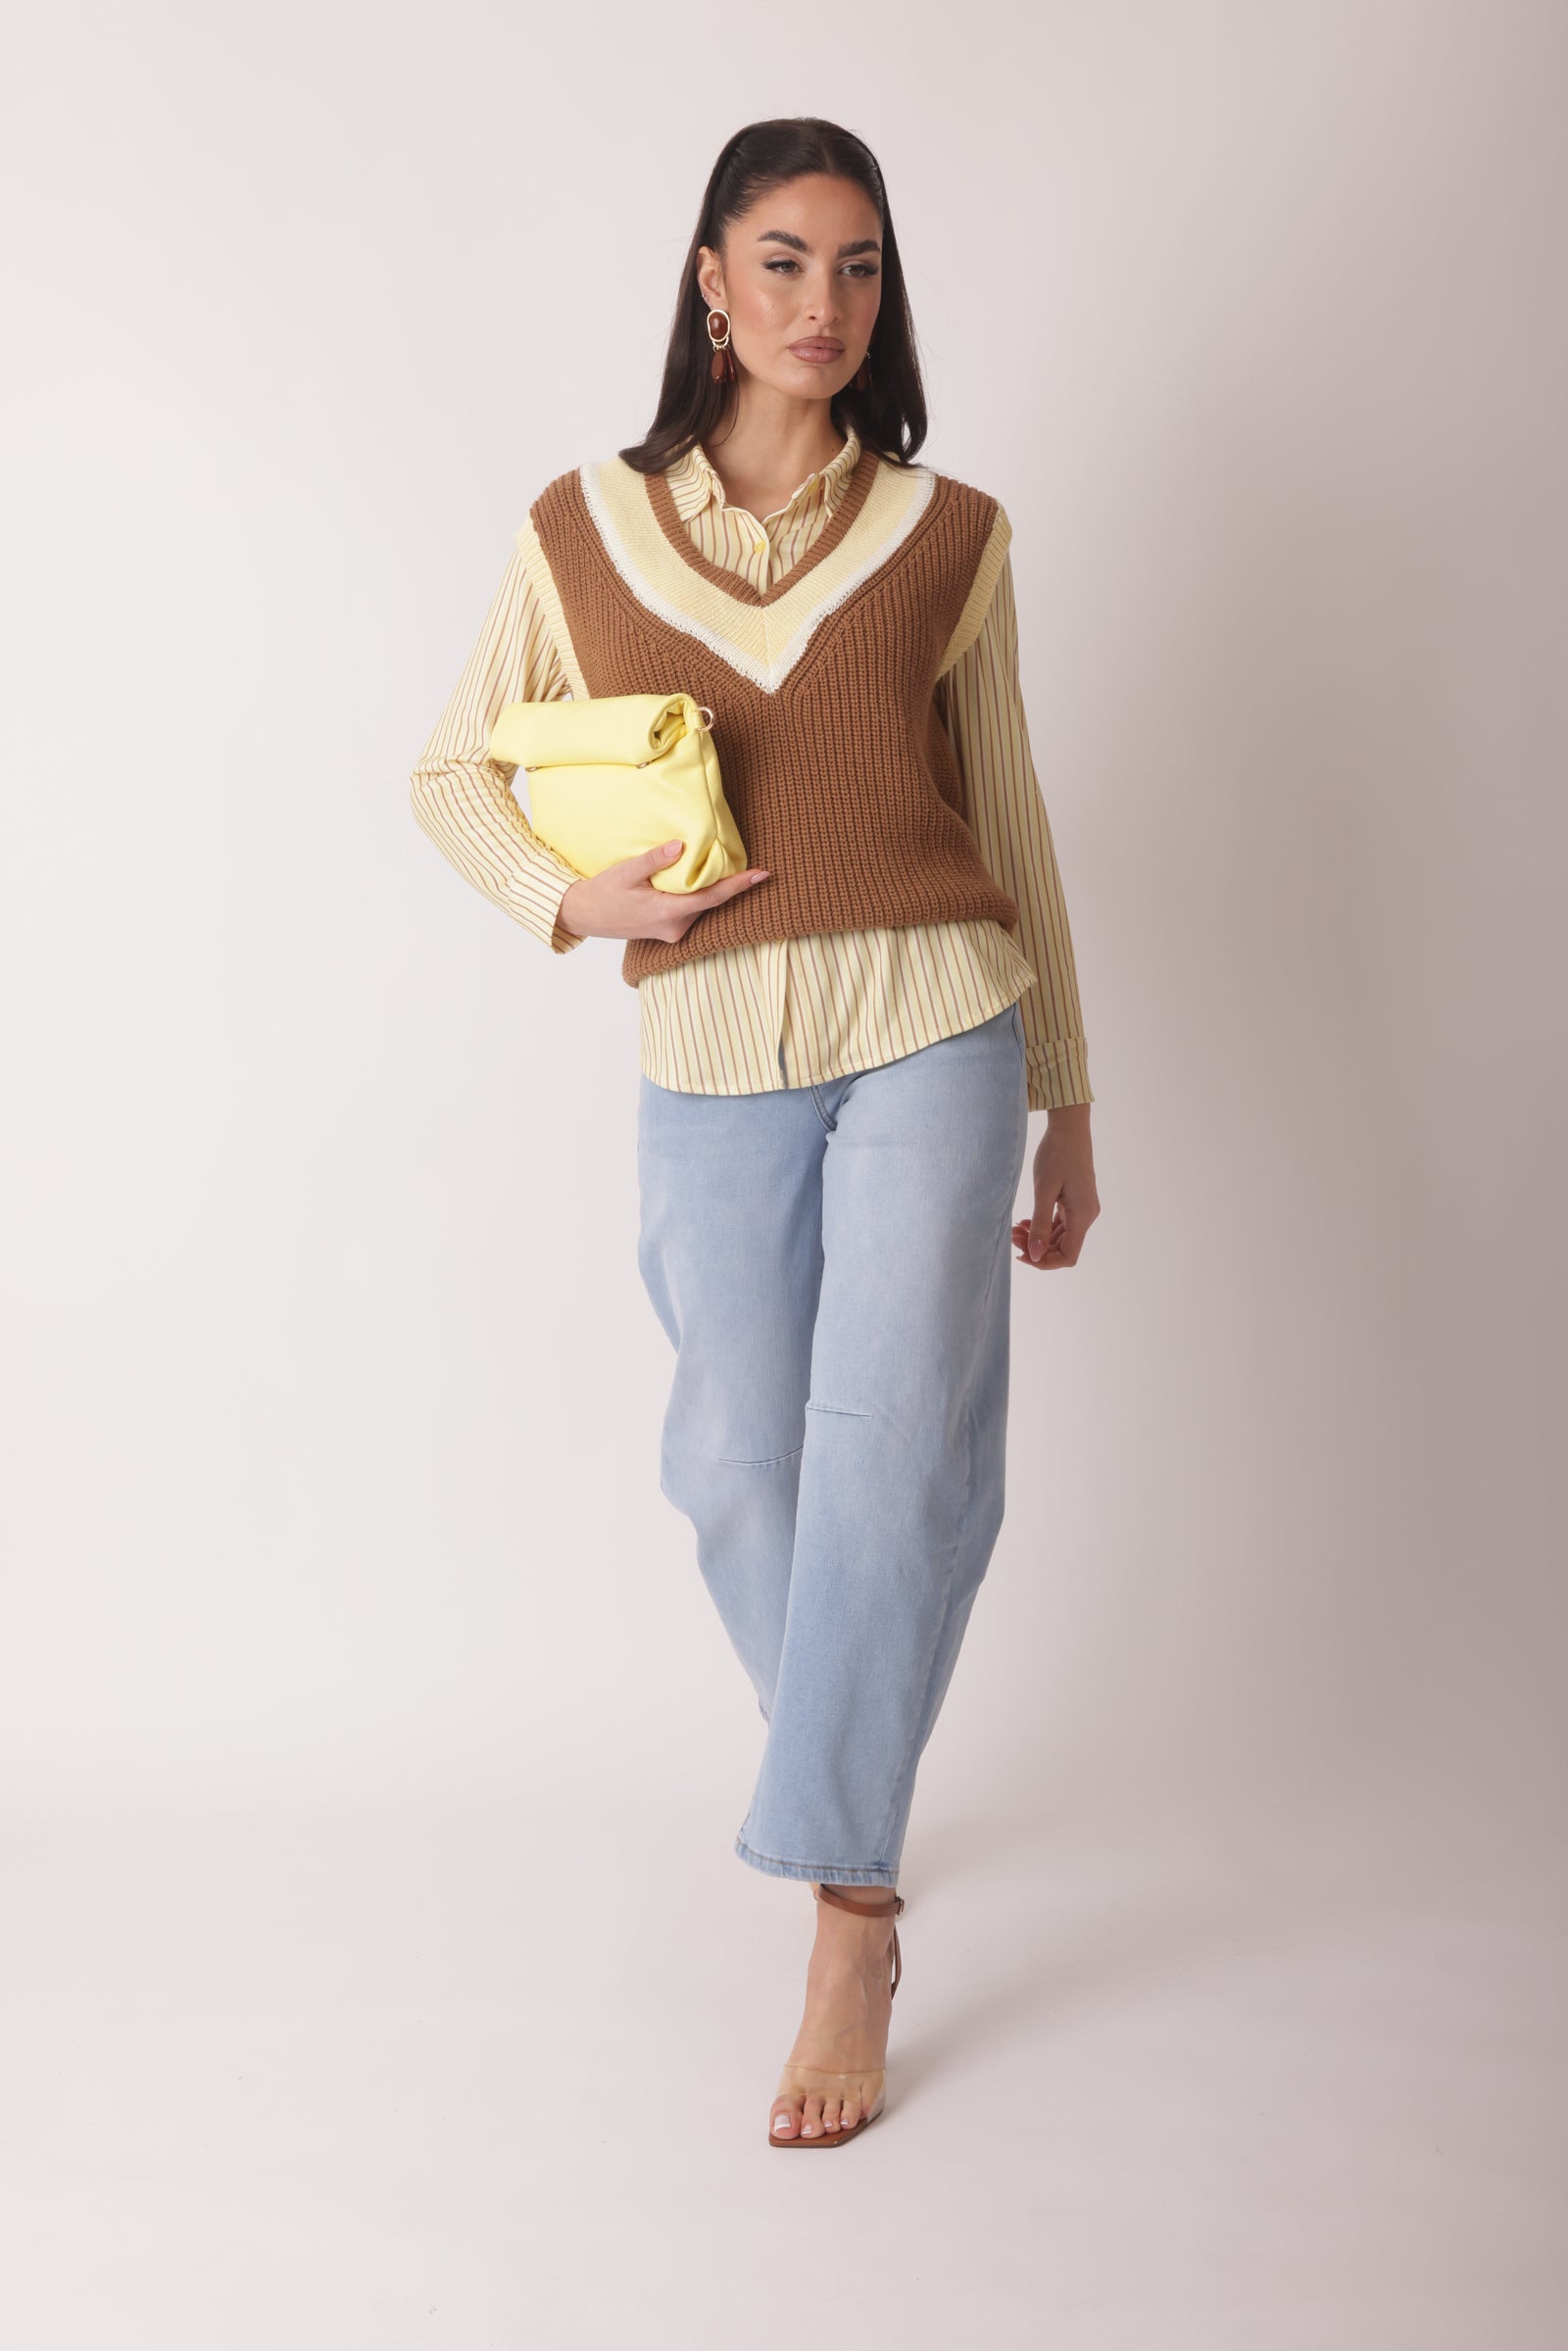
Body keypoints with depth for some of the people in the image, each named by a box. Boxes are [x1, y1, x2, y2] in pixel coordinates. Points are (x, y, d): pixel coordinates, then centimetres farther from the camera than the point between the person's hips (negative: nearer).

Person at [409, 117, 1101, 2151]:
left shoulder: (946, 535, 6)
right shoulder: (584, 532, 6)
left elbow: (1009, 819, 11)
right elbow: (455, 773, 15)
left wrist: (1068, 1105, 12)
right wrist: (570, 897, -6)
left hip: (933, 1027, -1)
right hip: (712, 1057, 2)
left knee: (889, 1449, -10)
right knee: (738, 1467, 9)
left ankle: (852, 1916, 0)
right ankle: (848, 1770, 37)